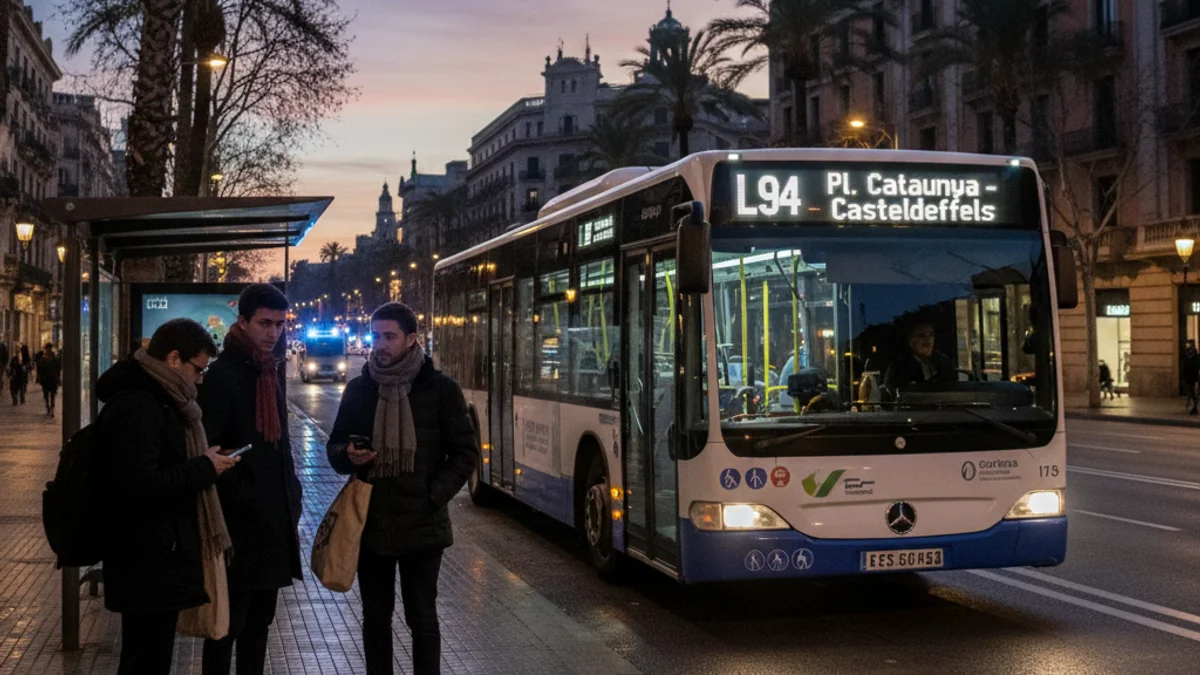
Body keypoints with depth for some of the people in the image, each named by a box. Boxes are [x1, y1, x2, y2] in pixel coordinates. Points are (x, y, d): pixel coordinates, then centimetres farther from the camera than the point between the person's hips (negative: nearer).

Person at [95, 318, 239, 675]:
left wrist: (204, 461, 8)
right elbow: (138, 484, -28)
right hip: (149, 565, -11)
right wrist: (204, 468, -18)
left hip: (156, 559, 11)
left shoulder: (155, 399, 15)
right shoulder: (135, 406, -20)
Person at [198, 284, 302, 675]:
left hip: (271, 524, 8)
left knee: (259, 622, 15)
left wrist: (290, 502, 13)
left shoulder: (268, 374, 13)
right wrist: (244, 502, -18)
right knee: (227, 624, 0)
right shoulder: (222, 376, -13)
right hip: (238, 527, -8)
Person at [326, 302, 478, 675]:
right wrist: (348, 457, -10)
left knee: (421, 617, 6)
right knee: (375, 616, 13)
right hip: (370, 522, 3)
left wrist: (435, 495, -11)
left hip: (421, 524, -3)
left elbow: (465, 452, 0)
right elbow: (335, 446, 13)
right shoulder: (358, 389, 5)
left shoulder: (440, 389, -4)